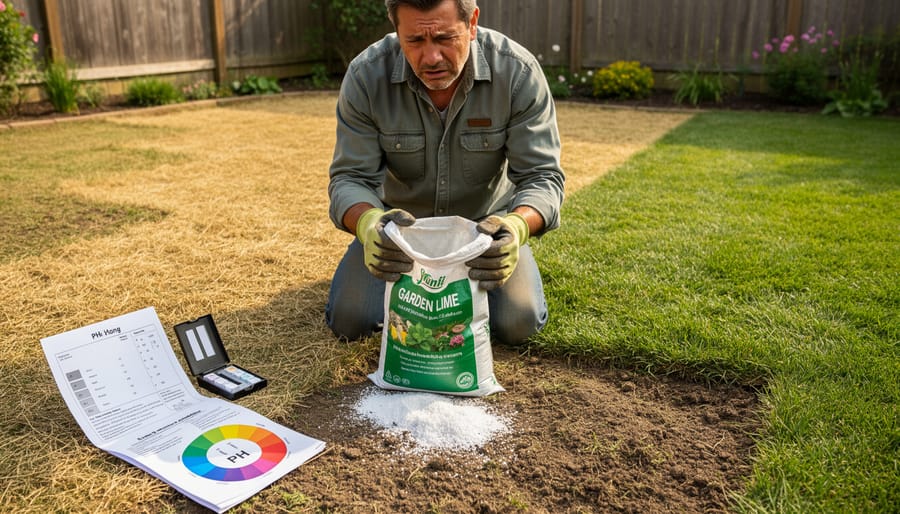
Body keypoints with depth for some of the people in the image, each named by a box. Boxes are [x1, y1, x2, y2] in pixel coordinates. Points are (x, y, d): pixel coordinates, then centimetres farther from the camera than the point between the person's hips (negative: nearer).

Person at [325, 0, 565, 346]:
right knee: (349, 322, -11)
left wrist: (516, 226, -49)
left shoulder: (518, 72, -24)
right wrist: (369, 223, -46)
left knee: (518, 326, -17)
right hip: (401, 222, 1)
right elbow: (350, 178, -20)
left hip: (485, 223, 0)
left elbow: (542, 176, -25)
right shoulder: (365, 75, -22)